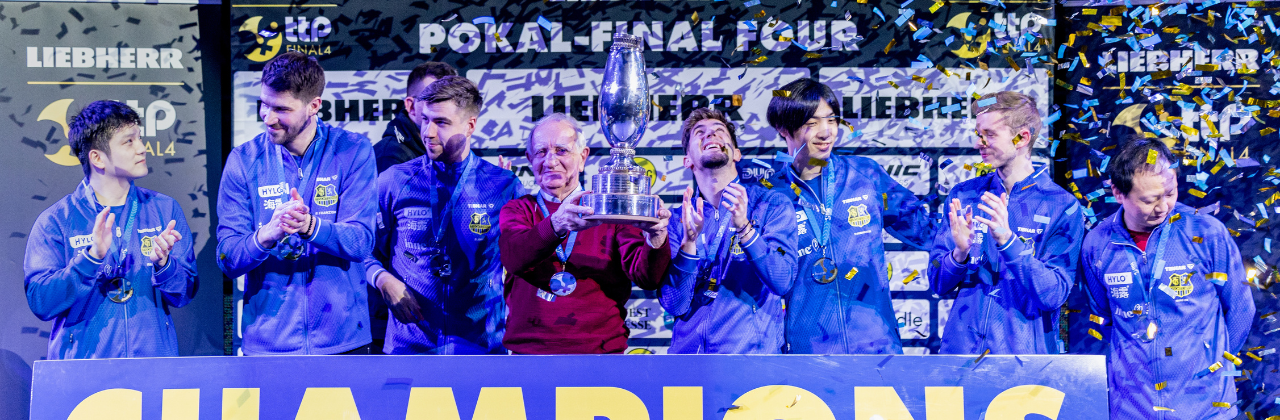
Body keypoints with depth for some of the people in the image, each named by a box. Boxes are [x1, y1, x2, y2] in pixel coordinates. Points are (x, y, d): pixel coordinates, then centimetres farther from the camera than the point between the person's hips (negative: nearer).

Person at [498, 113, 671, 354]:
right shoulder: (517, 210, 11)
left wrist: (655, 242, -25)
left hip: (600, 348, 1)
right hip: (528, 348, -1)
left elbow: (646, 277, -4)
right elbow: (513, 257, -12)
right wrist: (555, 225, -31)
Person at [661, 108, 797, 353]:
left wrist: (744, 227, -24)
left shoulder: (772, 204, 0)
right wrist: (689, 241, -17)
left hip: (750, 352, -2)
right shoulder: (677, 220, 6)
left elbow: (782, 282, -12)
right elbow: (674, 305, -4)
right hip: (687, 351, 2)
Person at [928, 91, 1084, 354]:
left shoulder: (1062, 206, -4)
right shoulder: (963, 196, 5)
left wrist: (1008, 241, -24)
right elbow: (938, 283, 5)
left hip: (1026, 352, -2)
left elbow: (1053, 295, -13)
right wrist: (960, 253, -15)